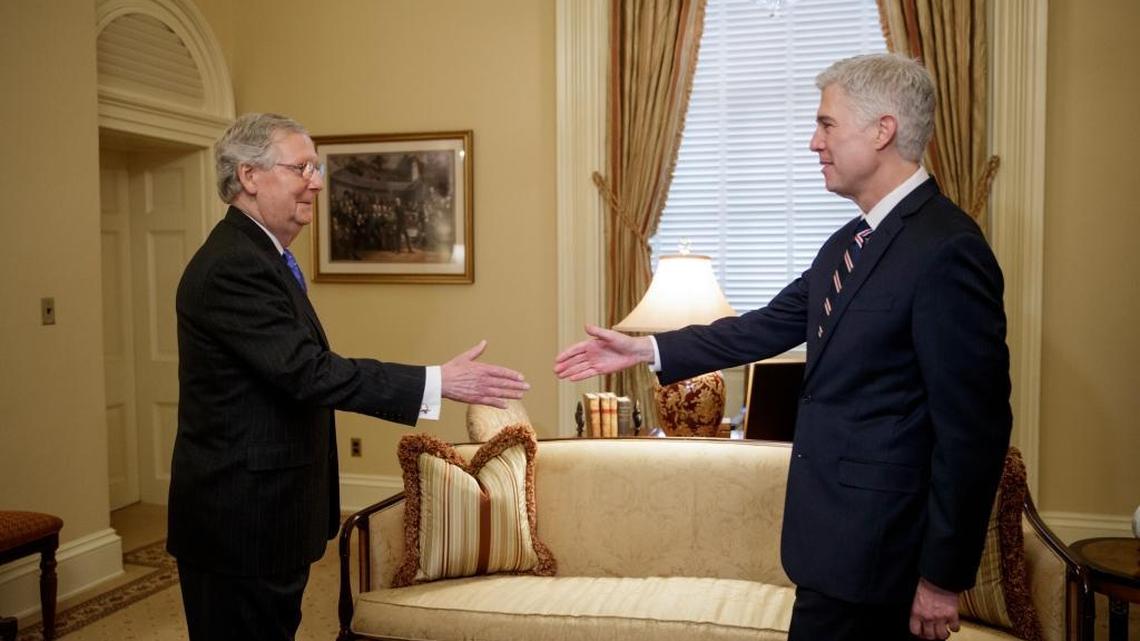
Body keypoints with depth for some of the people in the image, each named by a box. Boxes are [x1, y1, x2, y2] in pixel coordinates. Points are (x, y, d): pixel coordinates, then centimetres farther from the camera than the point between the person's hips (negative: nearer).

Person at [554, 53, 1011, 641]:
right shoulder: (849, 243, 9)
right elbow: (773, 325, 13)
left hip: (870, 544, -8)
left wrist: (944, 576, -15)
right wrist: (644, 349, 10)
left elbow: (974, 428, -19)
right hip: (836, 527, 8)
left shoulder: (947, 250, -19)